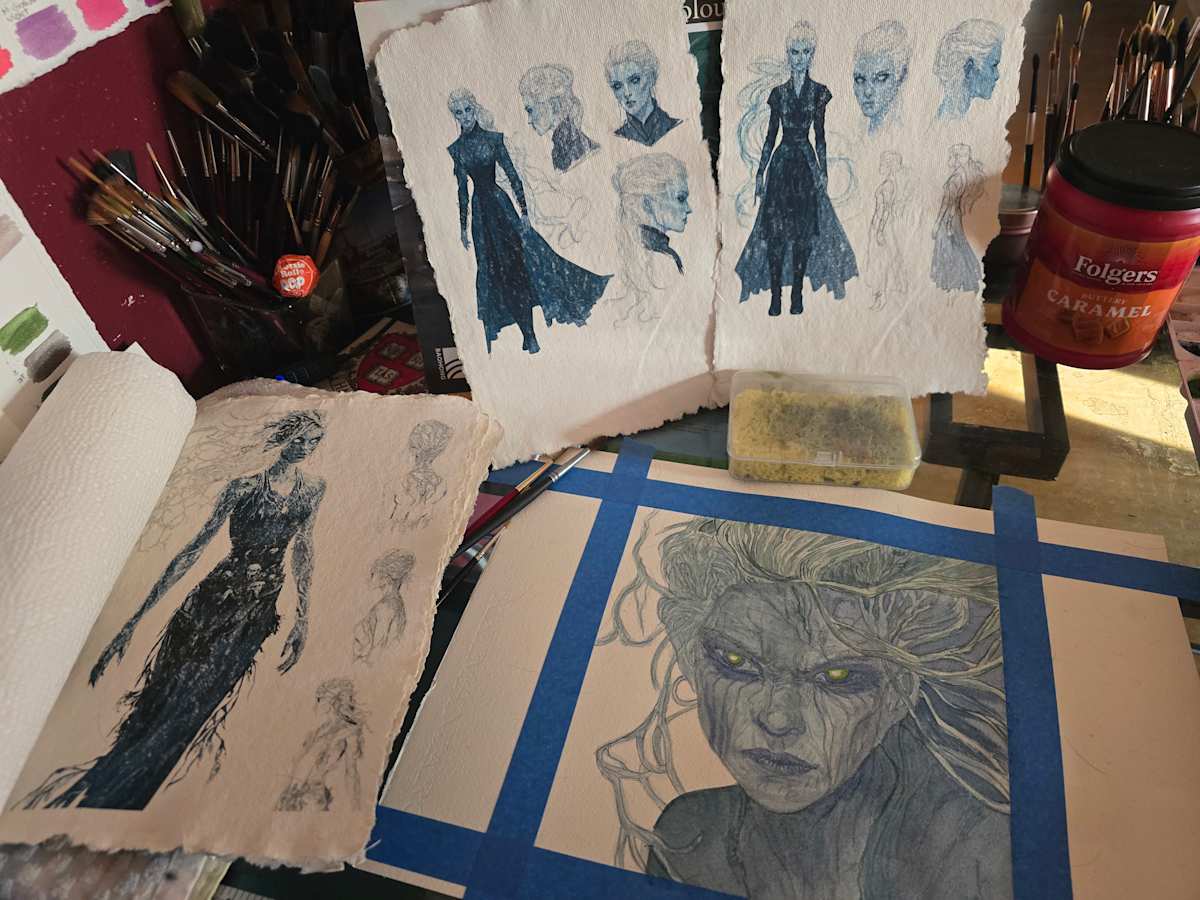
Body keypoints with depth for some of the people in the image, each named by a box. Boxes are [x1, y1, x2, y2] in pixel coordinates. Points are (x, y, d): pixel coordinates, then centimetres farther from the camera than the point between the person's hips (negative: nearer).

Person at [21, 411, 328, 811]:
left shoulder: (314, 489, 3)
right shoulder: (244, 486, -3)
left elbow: (304, 549, 9)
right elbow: (196, 547, -3)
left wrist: (302, 618, 4)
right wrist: (136, 619, -5)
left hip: (259, 613, 2)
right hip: (216, 597, -1)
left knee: (193, 713, 2)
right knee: (159, 707, 0)